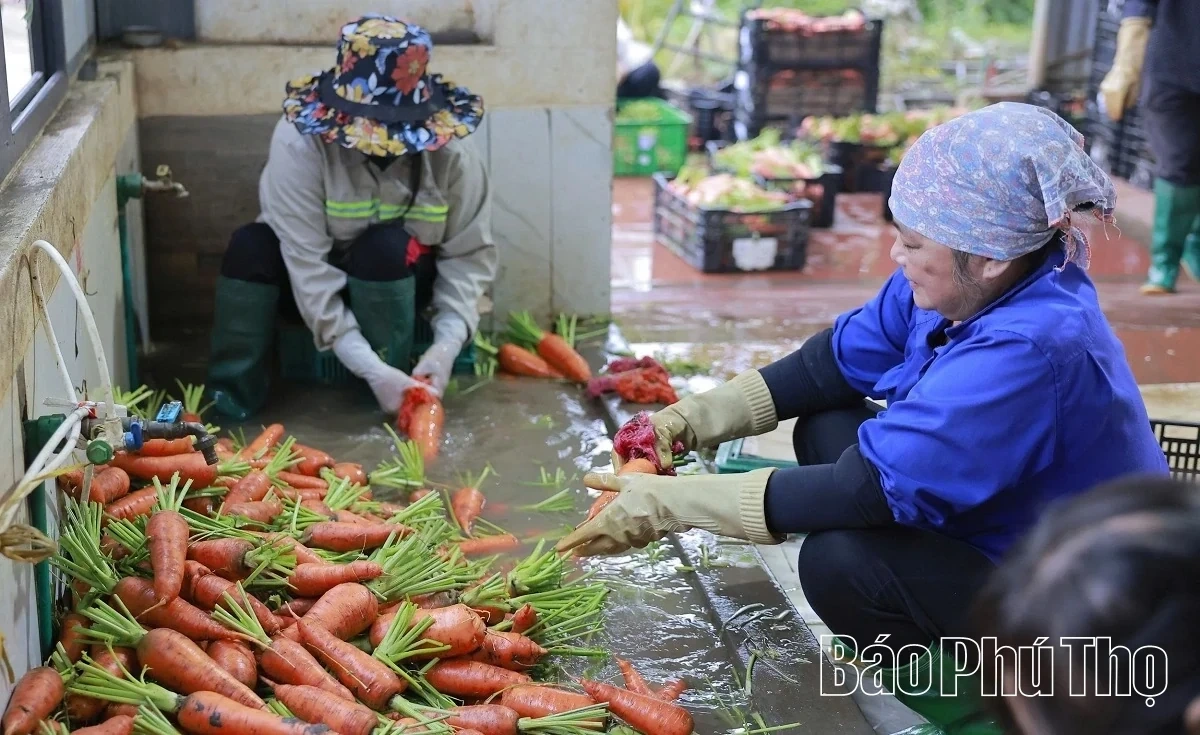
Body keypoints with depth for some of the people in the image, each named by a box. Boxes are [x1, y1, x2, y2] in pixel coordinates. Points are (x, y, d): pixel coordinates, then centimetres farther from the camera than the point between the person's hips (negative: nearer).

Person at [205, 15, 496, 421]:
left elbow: (470, 256, -16)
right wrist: (371, 369, -38)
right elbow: (307, 262, -32)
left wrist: (447, 344, -32)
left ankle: (396, 401, -16)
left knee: (387, 247, -32)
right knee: (250, 246, -28)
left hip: (396, 292, 1)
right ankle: (231, 397, -15)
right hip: (313, 288, 0)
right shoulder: (299, 141, -28)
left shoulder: (451, 152, -22)